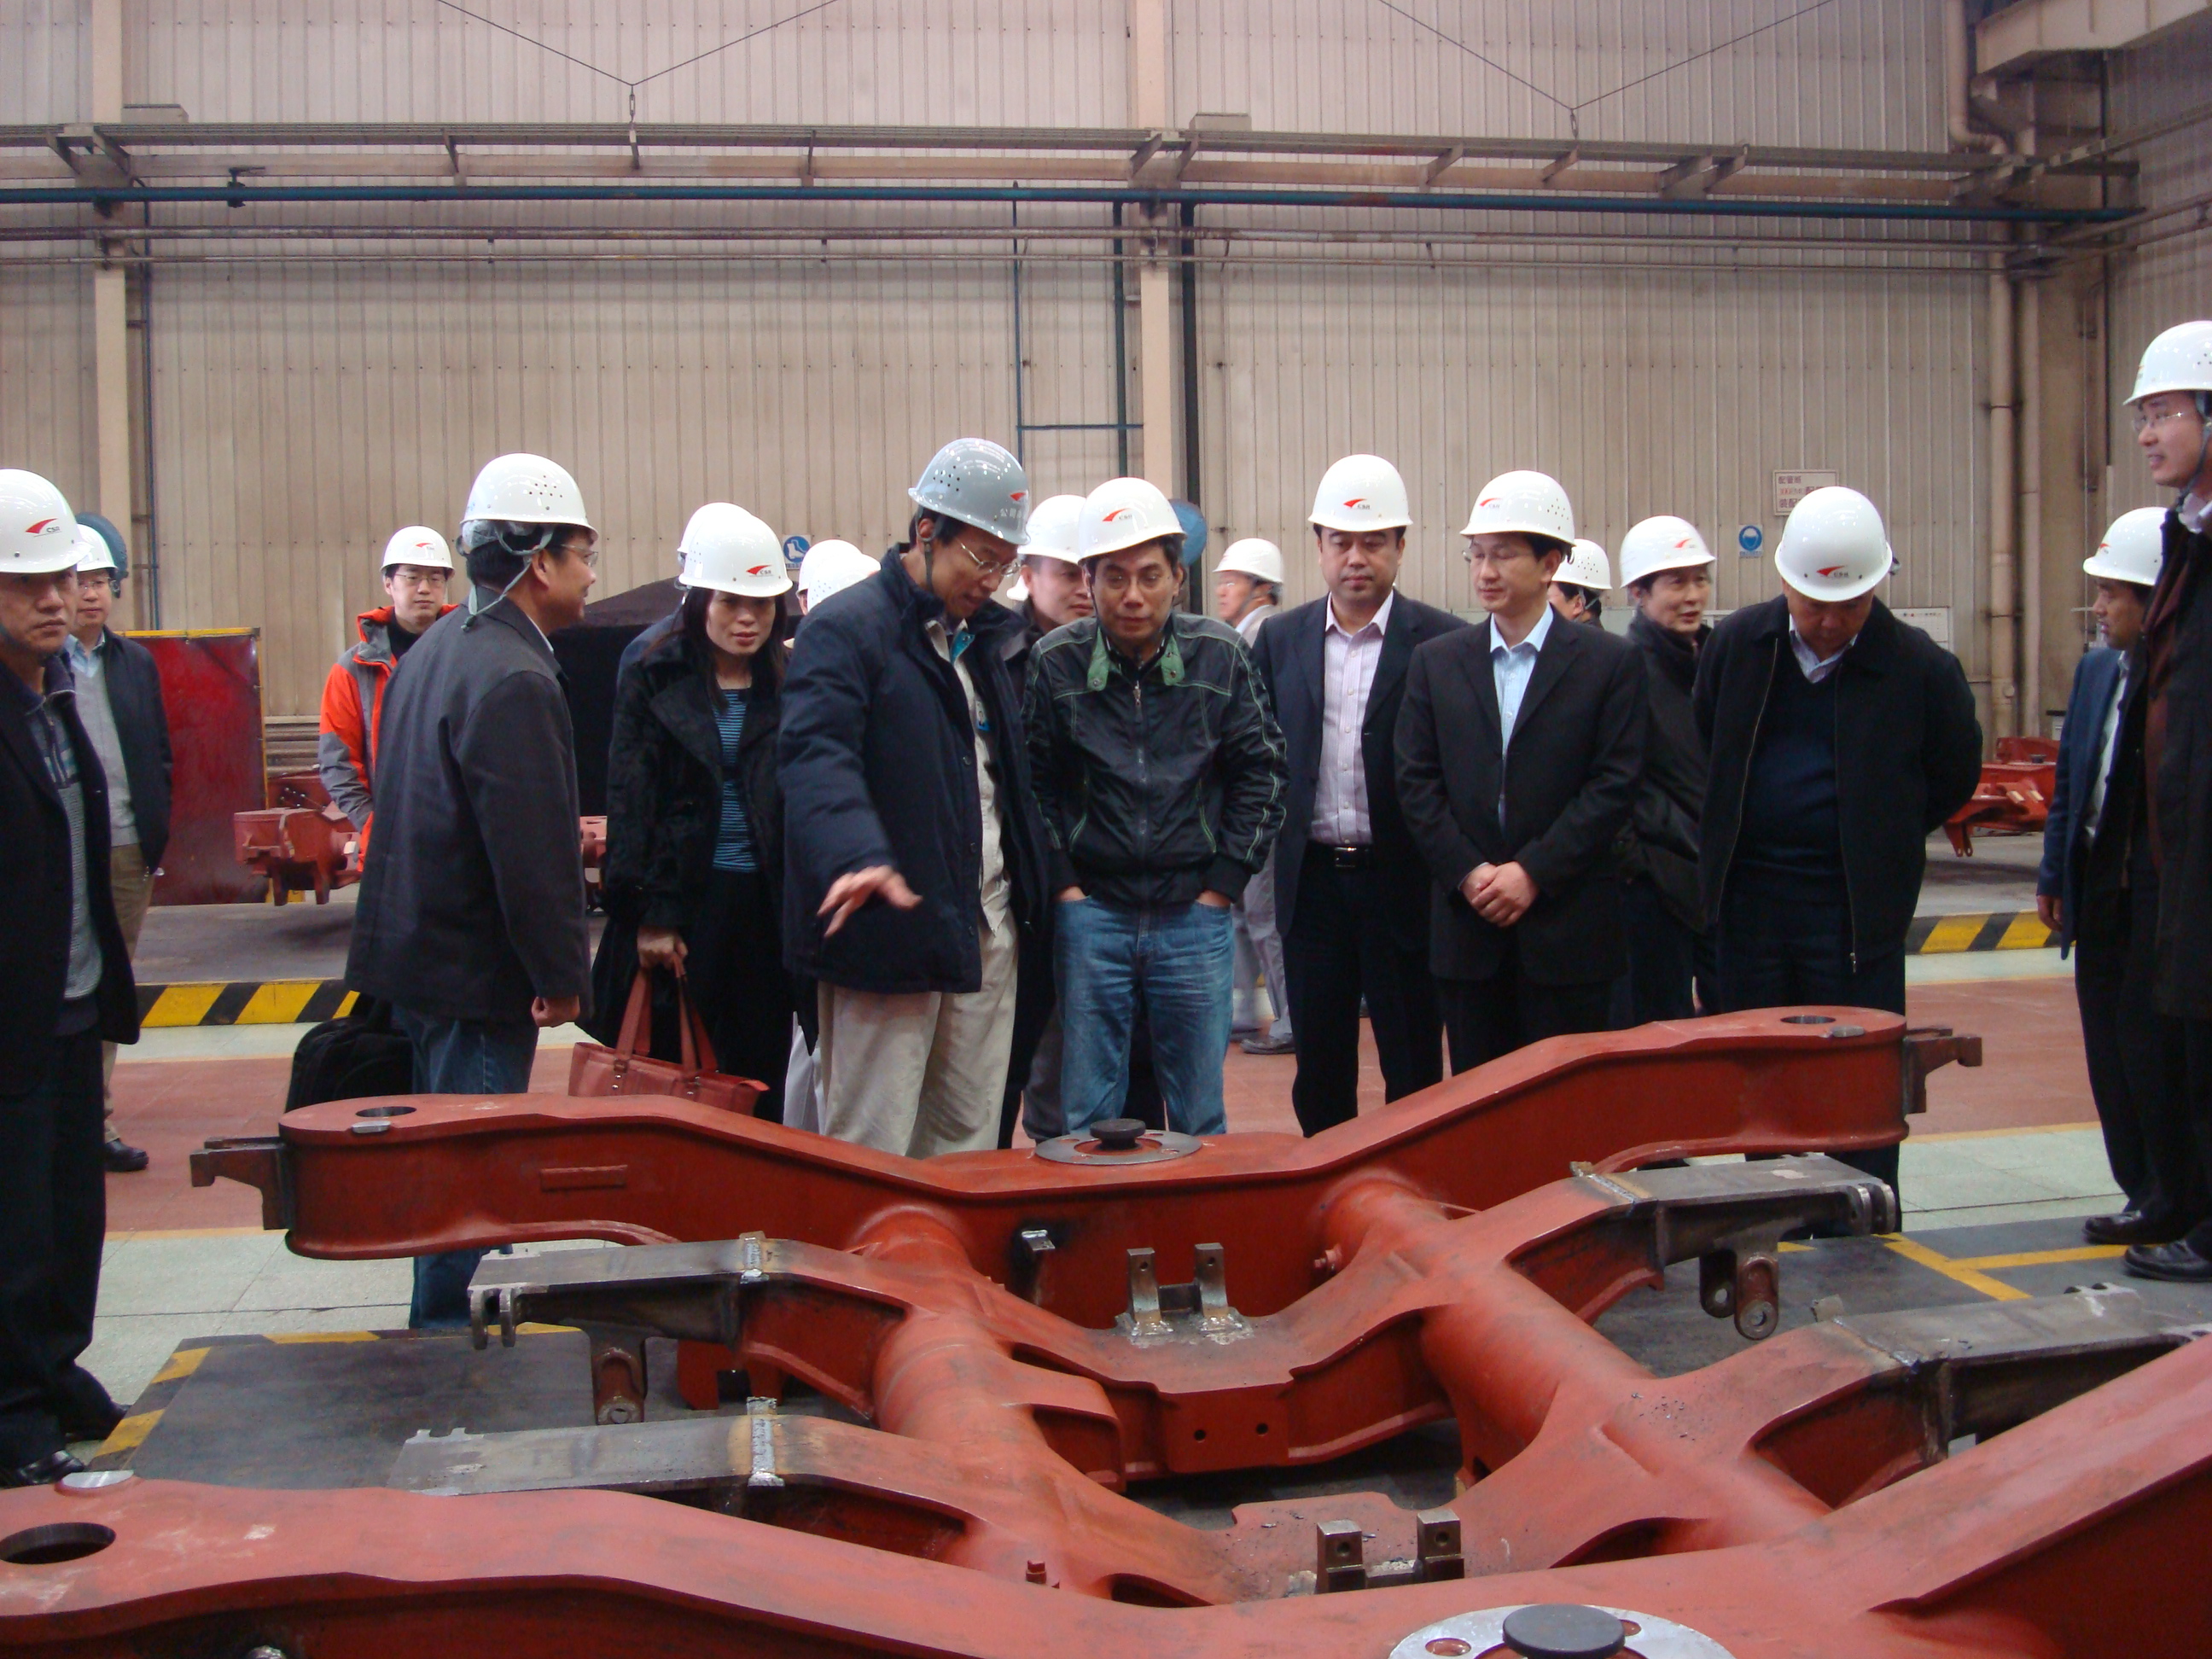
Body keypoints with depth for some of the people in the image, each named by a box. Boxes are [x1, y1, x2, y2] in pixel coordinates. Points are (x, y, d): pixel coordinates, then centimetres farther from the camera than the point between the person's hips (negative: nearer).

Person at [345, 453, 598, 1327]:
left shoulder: (435, 650, 11)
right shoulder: (513, 680, -21)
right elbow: (534, 851, -23)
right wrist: (563, 975, -15)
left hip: (416, 951, 10)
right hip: (477, 967, -10)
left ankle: (439, 1328, 29)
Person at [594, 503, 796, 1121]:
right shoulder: (656, 682, 3)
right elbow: (632, 804, -2)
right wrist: (650, 913, -9)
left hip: (766, 908, 2)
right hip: (683, 902, -2)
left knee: (760, 1085, 4)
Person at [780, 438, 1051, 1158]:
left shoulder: (985, 636, 17)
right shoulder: (845, 628, -8)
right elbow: (815, 755, -22)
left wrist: (1035, 895, 14)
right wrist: (859, 857, -39)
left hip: (989, 933, 7)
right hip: (890, 931, -7)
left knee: (970, 1146, 12)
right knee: (871, 1152, -3)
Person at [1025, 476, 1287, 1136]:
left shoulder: (1221, 655, -1)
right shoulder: (1054, 661, -4)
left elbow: (1260, 772, 5)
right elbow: (1034, 783, 3)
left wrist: (1224, 881, 0)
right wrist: (1061, 881, -3)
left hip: (1195, 915, 1)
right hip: (1092, 911, 0)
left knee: (1199, 1119, 9)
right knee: (1087, 1120, 6)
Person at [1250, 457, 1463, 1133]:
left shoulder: (1443, 643, -5)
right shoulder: (1280, 639, 7)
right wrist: (1265, 839, 1)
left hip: (1401, 881, -3)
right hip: (1311, 880, 3)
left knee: (1414, 1075, 6)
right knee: (1318, 1075, 12)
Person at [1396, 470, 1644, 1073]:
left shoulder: (1609, 663, 1)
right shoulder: (1436, 662, 9)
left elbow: (1614, 785, -6)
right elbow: (1416, 782, 4)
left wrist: (1534, 872, -13)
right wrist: (1468, 873, -8)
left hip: (1568, 932, -2)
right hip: (1466, 926, 2)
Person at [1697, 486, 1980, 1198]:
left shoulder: (1921, 668, -7)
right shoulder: (1737, 645, 1)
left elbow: (1953, 780, 6)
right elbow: (1702, 748, 16)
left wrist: (1877, 846, 6)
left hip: (1856, 908, -3)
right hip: (1748, 897, 3)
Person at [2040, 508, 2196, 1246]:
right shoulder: (2097, 669, 10)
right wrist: (2054, 875, 15)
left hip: (2161, 897, -8)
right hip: (2099, 893, 8)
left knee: (2150, 1043, -3)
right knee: (2112, 1050, 12)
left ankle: (2172, 1202, 11)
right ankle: (2147, 1192, 23)